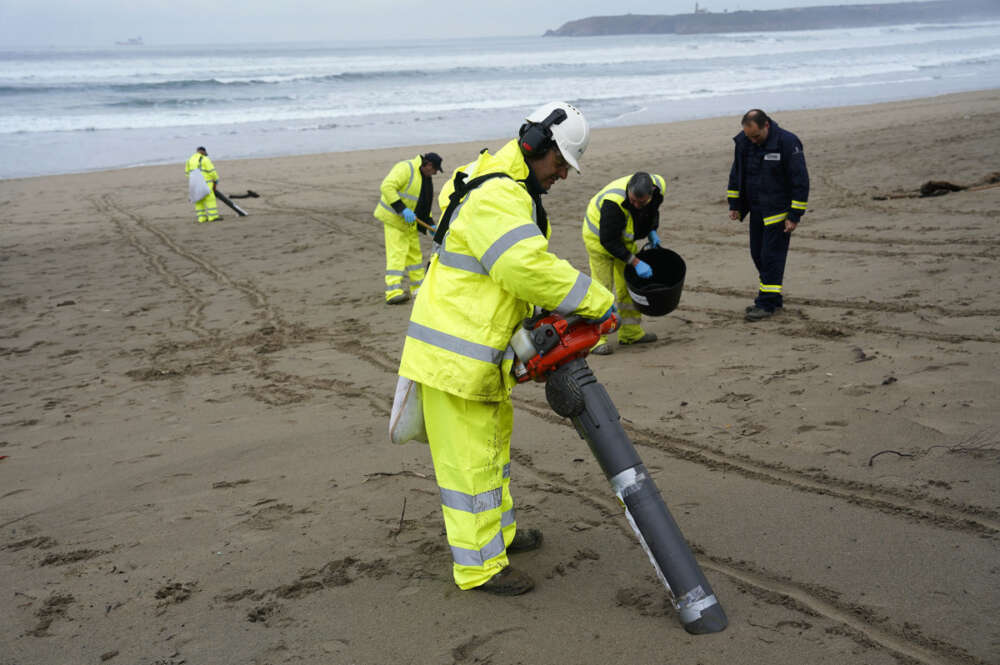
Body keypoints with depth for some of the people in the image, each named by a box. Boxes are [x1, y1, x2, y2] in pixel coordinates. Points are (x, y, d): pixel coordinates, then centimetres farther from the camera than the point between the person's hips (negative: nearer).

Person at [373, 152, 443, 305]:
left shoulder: (425, 177, 11)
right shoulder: (406, 168, -19)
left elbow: (423, 205, 20)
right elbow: (387, 187, -29)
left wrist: (430, 224, 11)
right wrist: (403, 210, -33)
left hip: (409, 221, 9)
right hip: (394, 217, -9)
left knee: (414, 253, 15)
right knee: (397, 253, -16)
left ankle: (418, 287, 26)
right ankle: (393, 292, -22)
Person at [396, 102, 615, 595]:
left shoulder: (518, 193, 15)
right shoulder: (495, 197, -22)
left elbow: (526, 270, 17)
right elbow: (531, 268, -32)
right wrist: (598, 302, -24)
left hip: (483, 348, 11)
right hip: (454, 351, -11)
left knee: (493, 440, 23)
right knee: (469, 457, -1)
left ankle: (499, 532, 40)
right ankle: (479, 565, 9)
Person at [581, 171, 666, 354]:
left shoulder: (658, 186, -20)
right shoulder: (613, 201, -41)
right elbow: (608, 240, -32)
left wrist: (652, 232, -3)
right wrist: (635, 262, -31)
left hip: (624, 236, 7)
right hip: (599, 236, -7)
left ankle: (630, 332, 22)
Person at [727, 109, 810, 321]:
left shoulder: (787, 143, -18)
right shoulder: (743, 142, 0)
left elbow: (800, 181, -15)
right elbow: (736, 174, 15)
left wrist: (795, 215, -17)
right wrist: (734, 205, 12)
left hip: (779, 210, -7)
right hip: (757, 210, 7)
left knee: (772, 256, -7)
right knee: (758, 254, 10)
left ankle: (767, 303, -1)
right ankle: (773, 299, 21)